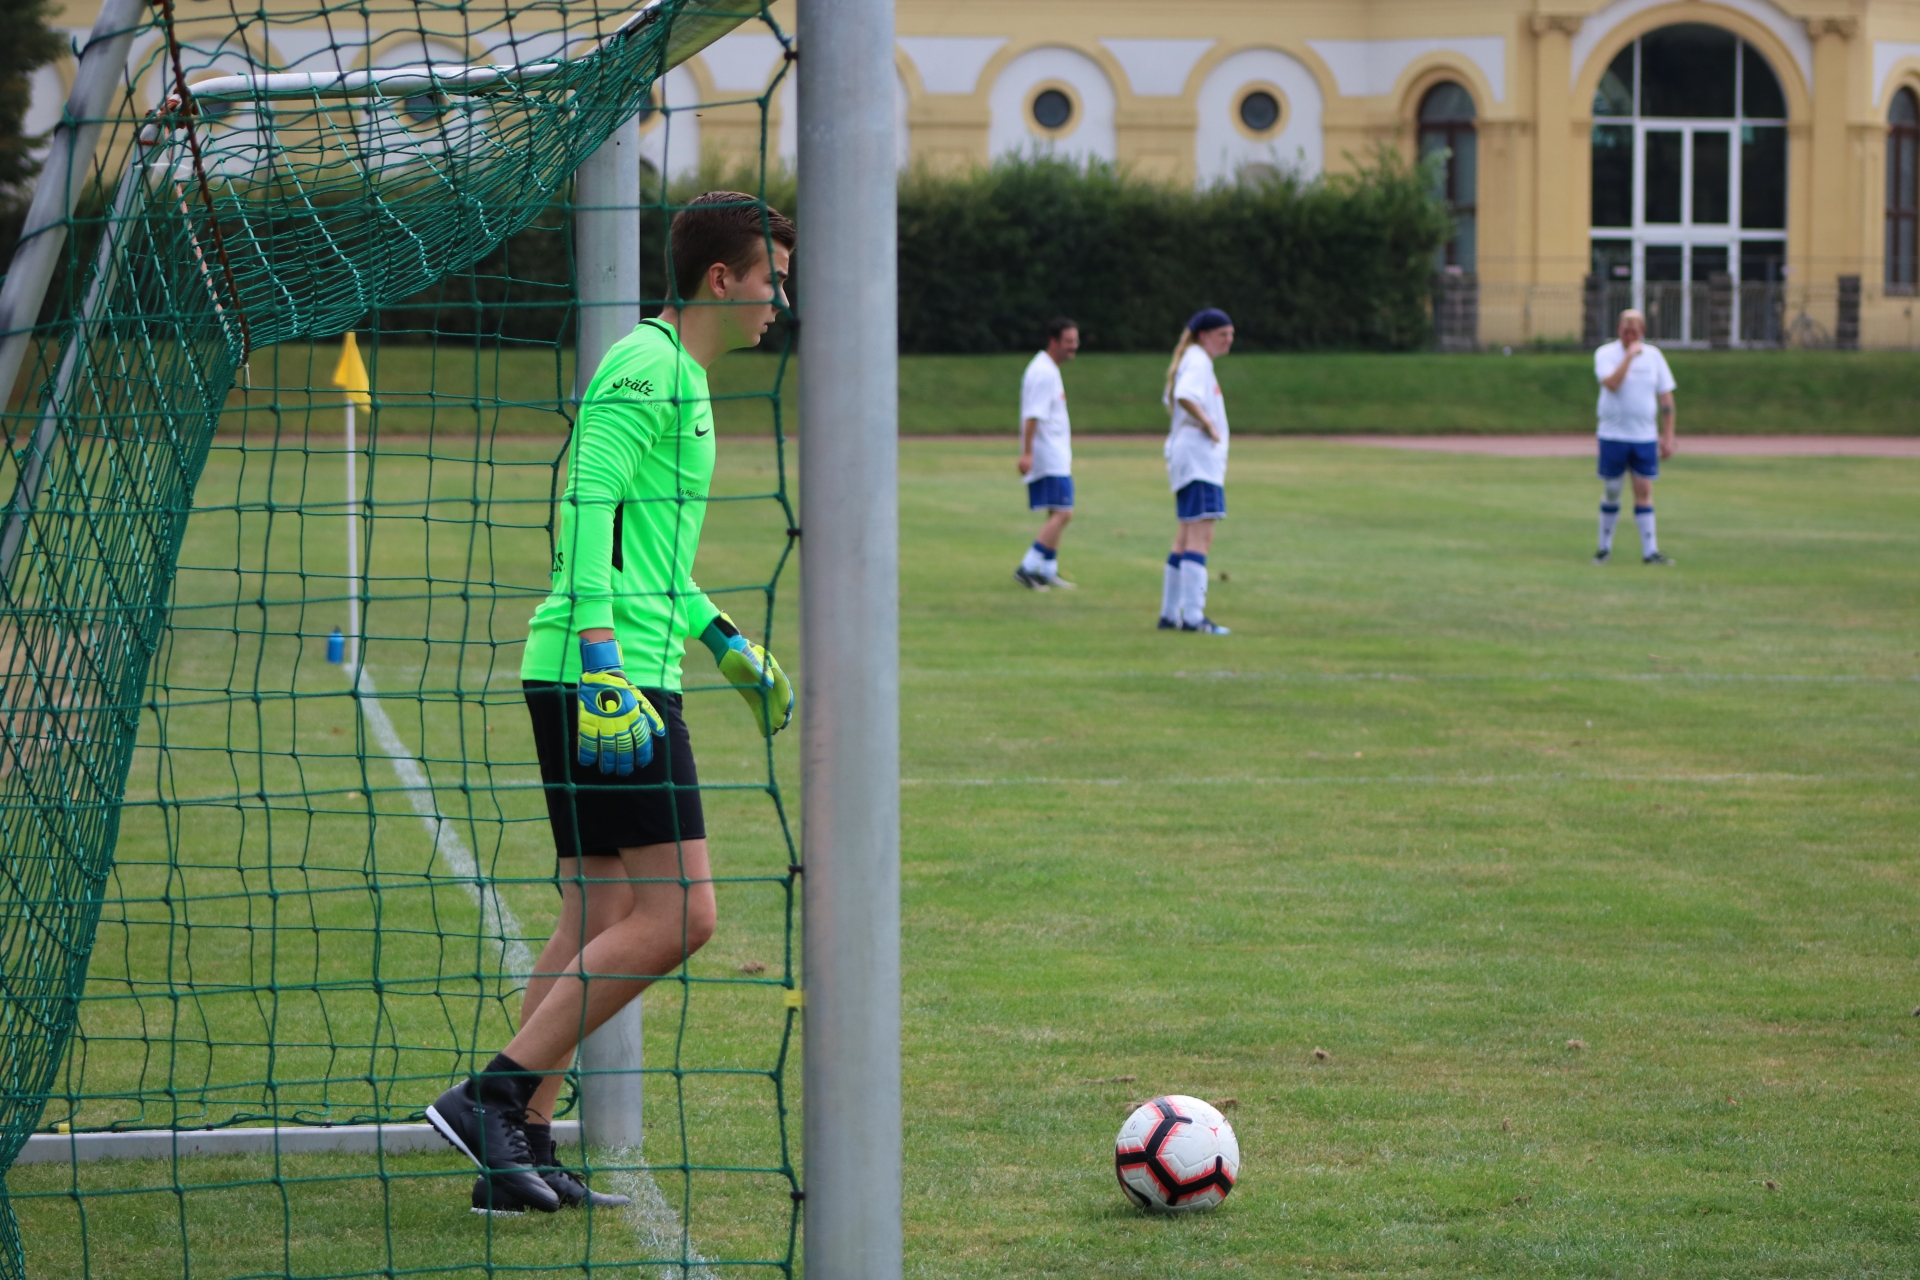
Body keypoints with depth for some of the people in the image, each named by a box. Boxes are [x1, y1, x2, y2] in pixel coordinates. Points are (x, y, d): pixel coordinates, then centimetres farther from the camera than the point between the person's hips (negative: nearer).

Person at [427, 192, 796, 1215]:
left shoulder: (682, 376, 21)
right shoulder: (648, 366, -11)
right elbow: (587, 514, -21)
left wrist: (726, 643, 33)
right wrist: (606, 670, -28)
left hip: (620, 678, 10)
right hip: (605, 678, -10)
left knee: (600, 921, 10)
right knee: (681, 913, -12)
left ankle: (520, 1153, 10)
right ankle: (493, 1095, -11)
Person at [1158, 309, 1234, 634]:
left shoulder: (1195, 361, 19)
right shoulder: (1198, 361, -11)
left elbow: (1171, 399, 31)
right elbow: (1185, 397, -29)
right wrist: (1208, 424, -19)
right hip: (1199, 457, -11)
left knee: (1186, 538, 15)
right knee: (1200, 536, -14)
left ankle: (1170, 613, 19)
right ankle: (1192, 616, -19)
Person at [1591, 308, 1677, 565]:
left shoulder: (1653, 356, 6)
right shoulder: (1605, 354, -2)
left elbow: (1666, 397, 8)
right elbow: (1611, 383, -21)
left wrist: (1668, 436, 4)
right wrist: (1630, 355, -21)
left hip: (1645, 436, 2)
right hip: (1613, 435, -2)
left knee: (1644, 492, -2)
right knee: (1611, 492, 5)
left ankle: (1650, 552, -4)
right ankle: (1605, 548, 18)